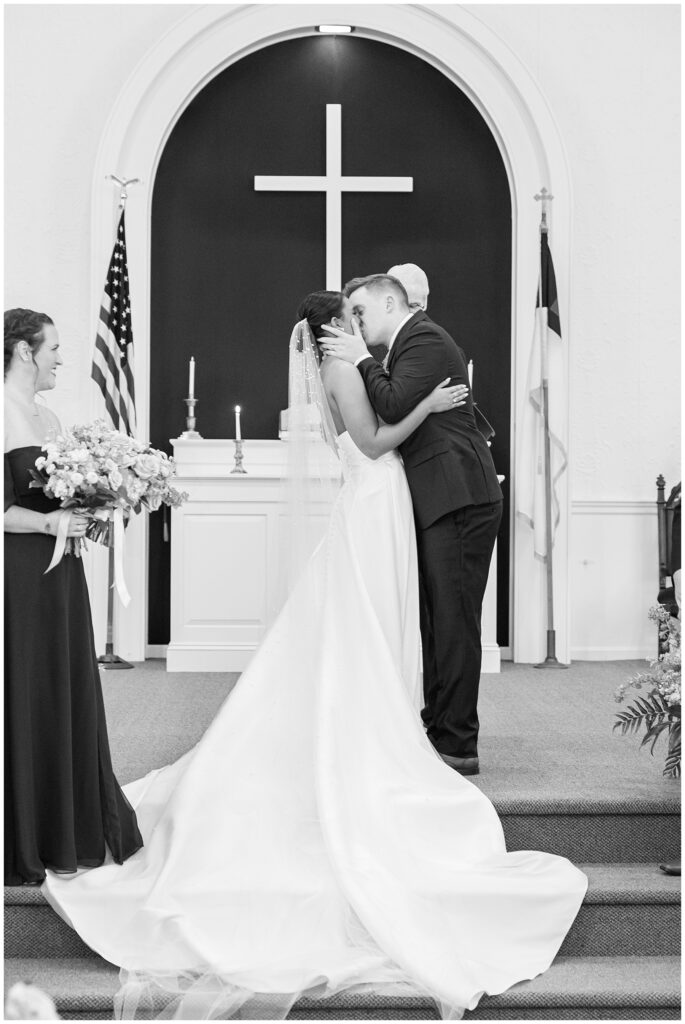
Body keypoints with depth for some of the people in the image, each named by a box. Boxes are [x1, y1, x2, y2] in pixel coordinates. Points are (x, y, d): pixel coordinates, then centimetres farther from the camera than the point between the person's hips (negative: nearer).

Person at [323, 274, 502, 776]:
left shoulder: (424, 339, -9)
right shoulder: (415, 341, 20)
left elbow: (395, 406, -21)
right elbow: (395, 415, 19)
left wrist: (362, 361, -9)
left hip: (458, 500, -10)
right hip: (443, 501, 10)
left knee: (453, 621, -7)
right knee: (438, 620, 14)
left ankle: (458, 746, -3)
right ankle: (439, 728, 24)